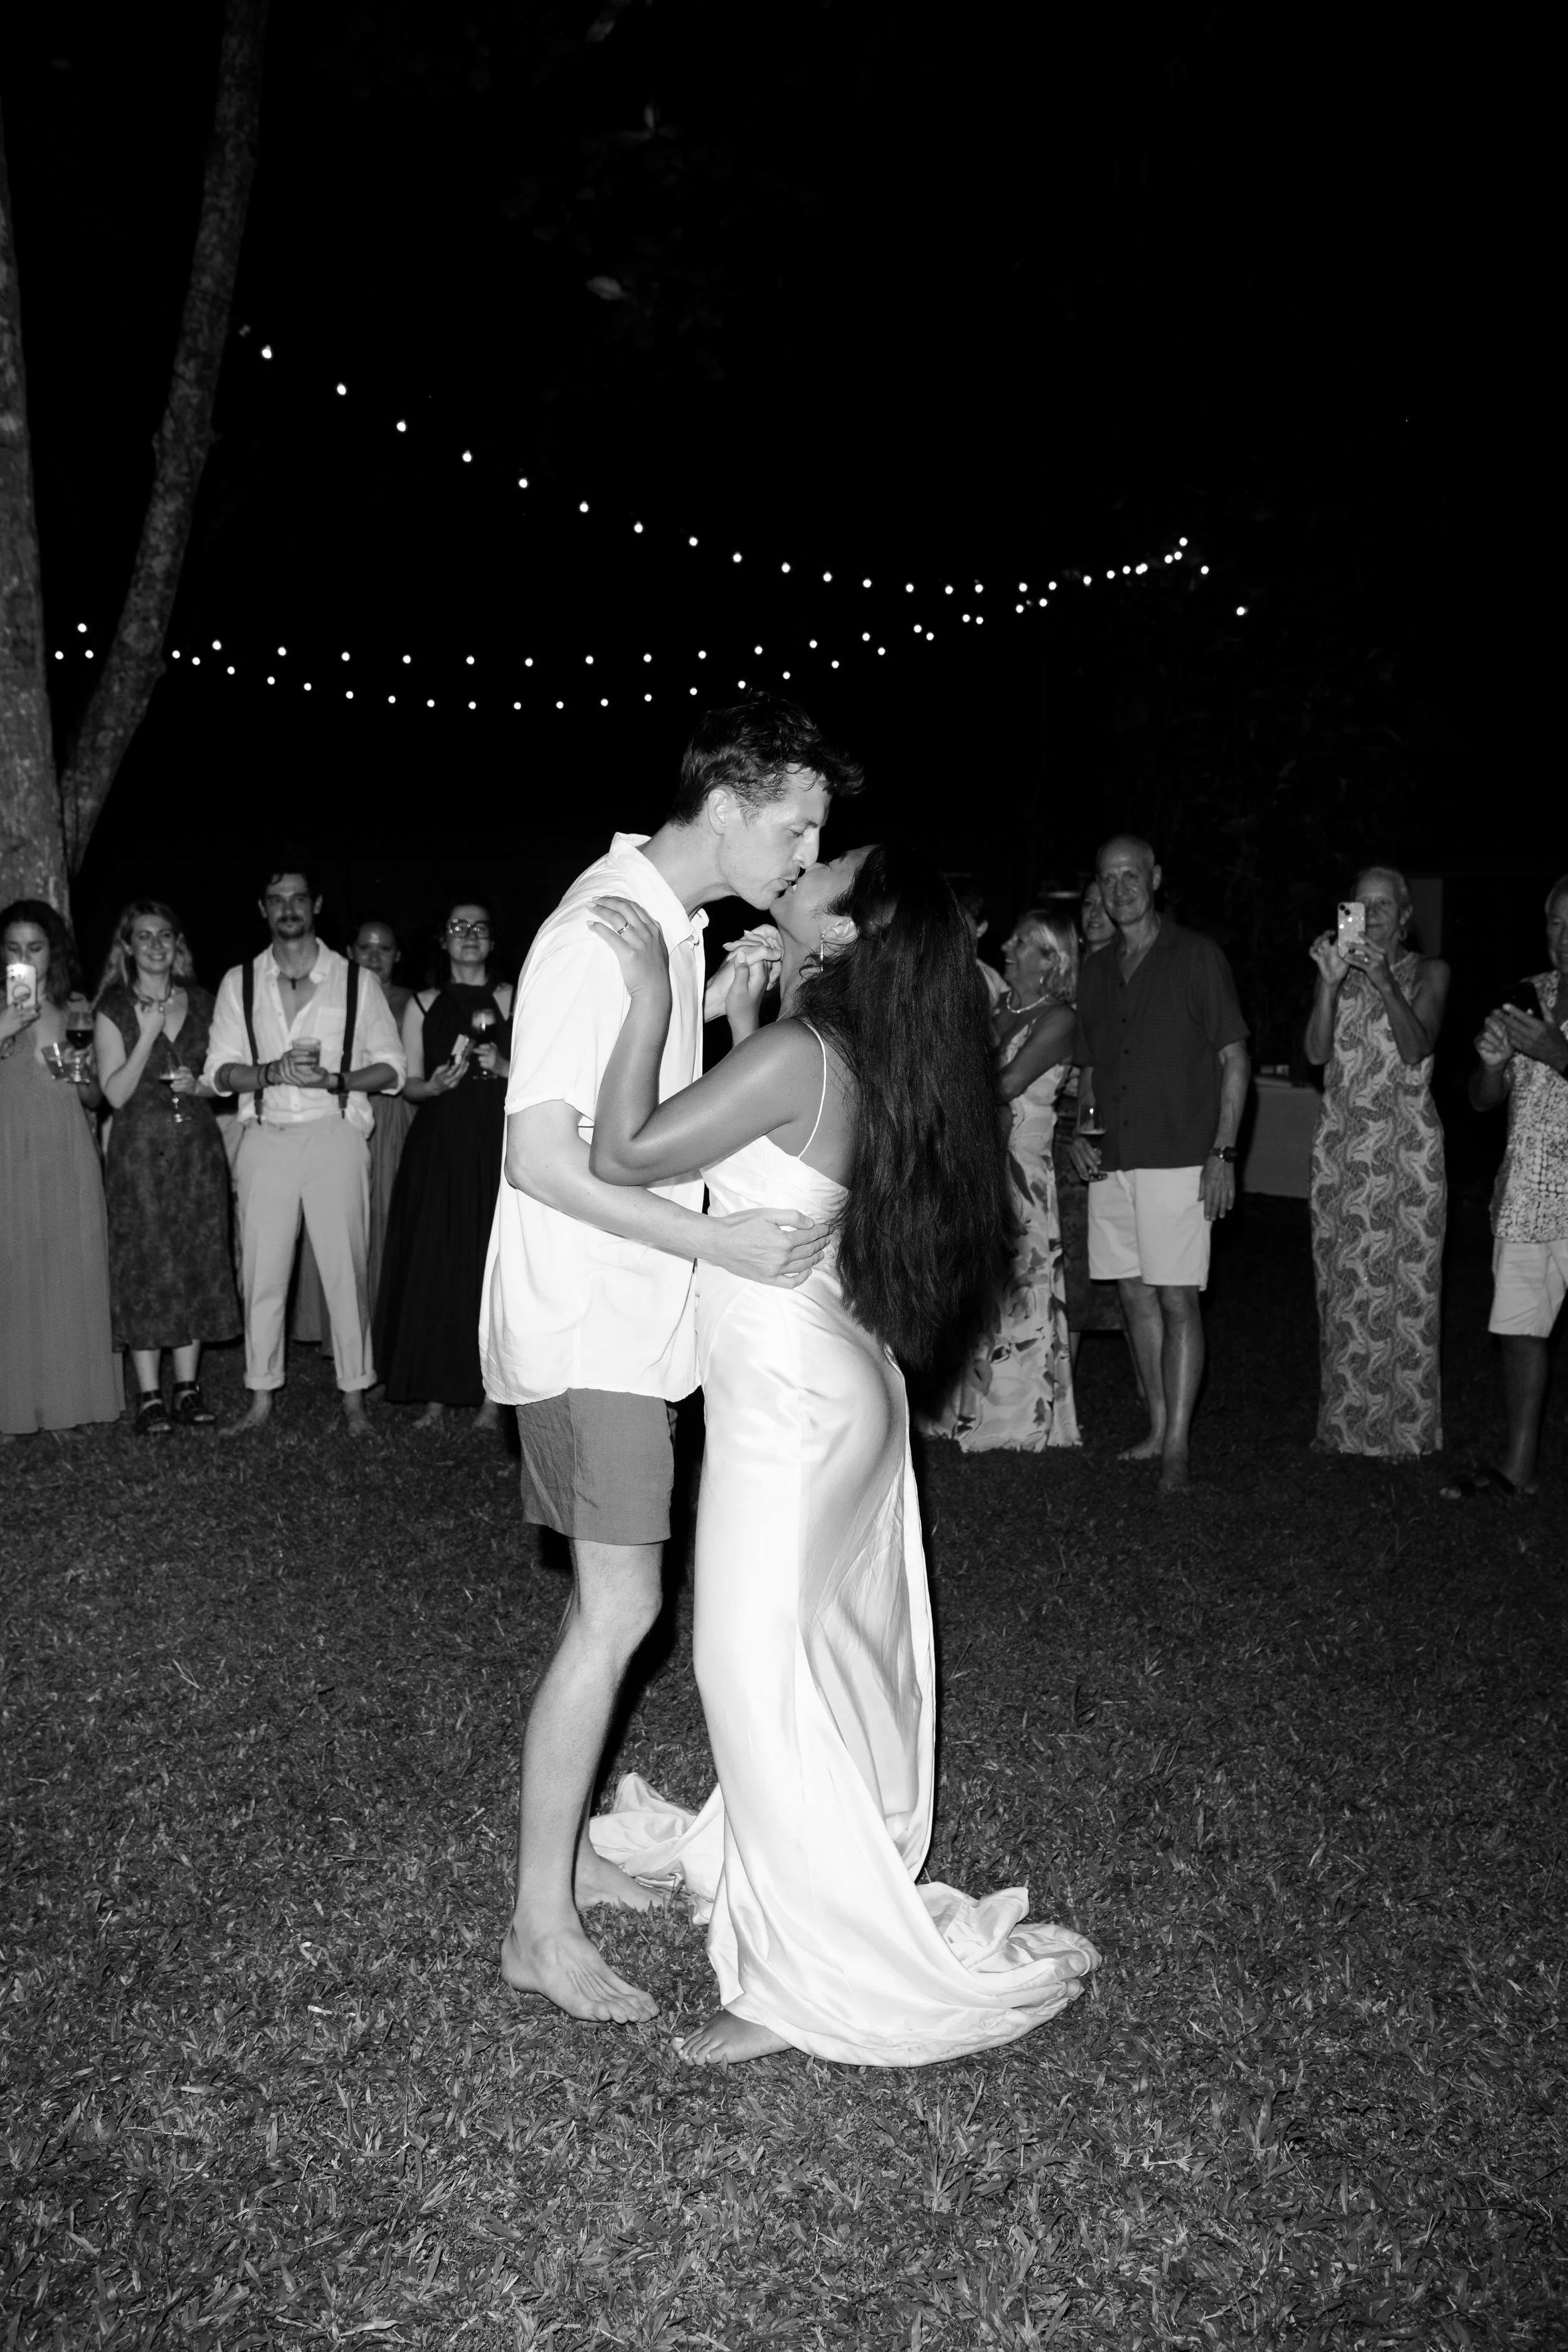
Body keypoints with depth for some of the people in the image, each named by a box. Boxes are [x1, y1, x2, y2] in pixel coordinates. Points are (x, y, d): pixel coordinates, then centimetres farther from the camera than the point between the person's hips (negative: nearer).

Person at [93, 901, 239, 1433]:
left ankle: (188, 1388, 13)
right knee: (145, 1266, -3)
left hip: (198, 1147, 3)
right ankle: (149, 1395, 4)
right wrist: (148, 1035, -16)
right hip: (140, 1148, -3)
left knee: (198, 1263, 4)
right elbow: (115, 1093, -7)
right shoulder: (113, 1010, -1)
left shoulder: (201, 1004, 9)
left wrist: (200, 1084, -5)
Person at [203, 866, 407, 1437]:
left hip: (335, 1136, -2)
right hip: (265, 1138, 2)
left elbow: (391, 1068, 3)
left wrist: (335, 1078, -13)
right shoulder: (239, 982, 10)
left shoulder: (357, 980, 5)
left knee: (345, 1270, -1)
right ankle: (261, 1399, 15)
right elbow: (219, 1071, 5)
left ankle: (353, 1396, 11)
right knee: (261, 1272, 4)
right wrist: (275, 1072, -13)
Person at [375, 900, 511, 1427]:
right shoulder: (422, 1005, 11)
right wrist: (437, 1084, -11)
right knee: (435, 1264, 0)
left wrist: (503, 1066, -14)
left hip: (498, 1146, -2)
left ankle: (491, 1390, 5)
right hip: (439, 1146, 2)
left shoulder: (515, 1001, 6)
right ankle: (436, 1389, 9)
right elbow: (408, 1084, 9)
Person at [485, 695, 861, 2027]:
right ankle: (541, 1928, 5)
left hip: (631, 1317, 10)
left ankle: (569, 1849, 29)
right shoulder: (604, 937, -20)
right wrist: (717, 1243, -24)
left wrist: (721, 997, 7)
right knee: (618, 1613, -7)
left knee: (615, 1605, 15)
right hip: (587, 1326, -10)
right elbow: (540, 1157, -24)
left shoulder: (669, 919, 10)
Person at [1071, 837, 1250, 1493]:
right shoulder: (1096, 972, 15)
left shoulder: (1196, 957, -1)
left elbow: (1235, 1059, -3)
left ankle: (1177, 1449, -1)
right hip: (1112, 1161, 6)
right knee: (1135, 1294, 9)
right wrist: (1082, 1131, 4)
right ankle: (1157, 1429, 20)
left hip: (1178, 1159, -6)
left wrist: (1223, 1151, -10)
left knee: (1177, 1298, -5)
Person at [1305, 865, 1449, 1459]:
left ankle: (1404, 1426, 6)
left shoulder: (1428, 972, 4)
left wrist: (1384, 983, -24)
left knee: (1407, 1285, -3)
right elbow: (1317, 1051, -5)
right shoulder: (1338, 968, 9)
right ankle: (1346, 1424, 12)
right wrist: (1331, 981, -18)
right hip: (1342, 1144, 2)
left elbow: (1416, 1048, -12)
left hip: (1408, 1147, -2)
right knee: (1344, 1285, 3)